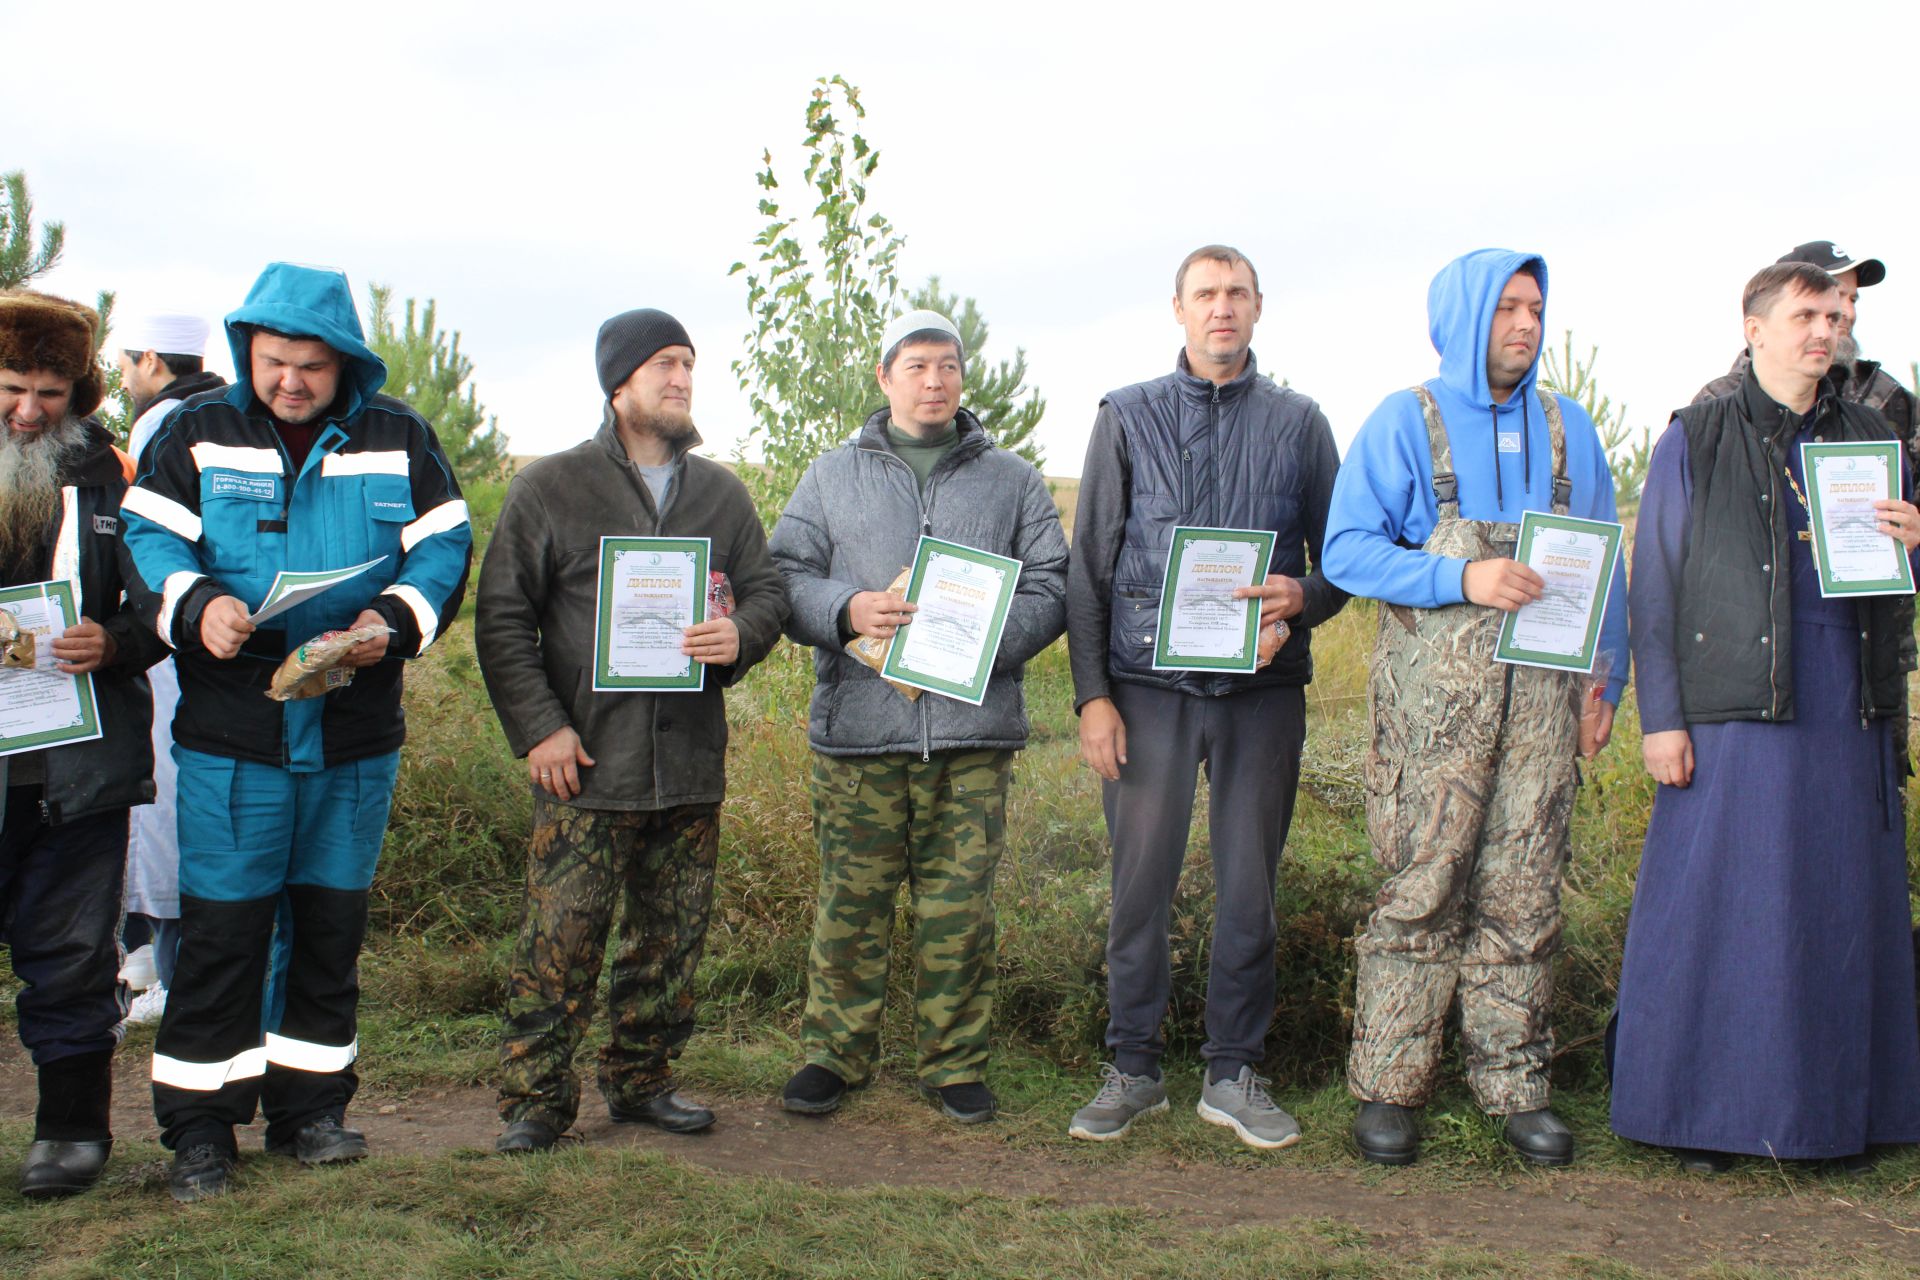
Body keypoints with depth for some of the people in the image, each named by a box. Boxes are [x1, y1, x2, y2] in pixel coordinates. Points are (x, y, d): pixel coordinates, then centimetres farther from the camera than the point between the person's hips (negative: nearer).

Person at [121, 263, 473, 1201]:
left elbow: (443, 549, 3)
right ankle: (198, 1128, 12)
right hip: (230, 734, -2)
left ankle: (309, 1107, 25)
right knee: (221, 927, -1)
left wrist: (393, 620, -14)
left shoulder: (398, 439, 6)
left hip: (357, 731, 2)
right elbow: (146, 540, 0)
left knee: (333, 922, 11)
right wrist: (195, 605, -20)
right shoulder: (198, 434, 4)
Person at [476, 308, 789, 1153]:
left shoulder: (721, 493, 14)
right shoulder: (550, 487, 2)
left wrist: (740, 635, -8)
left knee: (672, 938, 11)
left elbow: (768, 591, 16)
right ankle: (535, 1099, 8)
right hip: (585, 764, -4)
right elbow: (503, 618, 0)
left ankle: (641, 1080, 25)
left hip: (692, 764, 4)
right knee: (559, 942, -5)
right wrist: (538, 727, -9)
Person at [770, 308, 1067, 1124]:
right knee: (851, 902, 2)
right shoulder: (833, 475, 15)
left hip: (973, 731, 0)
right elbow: (784, 576, 8)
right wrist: (848, 611, -12)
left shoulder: (1013, 481, 15)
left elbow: (1049, 590, 8)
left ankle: (955, 1063, 15)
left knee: (960, 909, 2)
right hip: (857, 728, 0)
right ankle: (834, 1052, 17)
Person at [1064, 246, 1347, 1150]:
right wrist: (1091, 694, -3)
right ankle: (1132, 1067, 13)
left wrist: (1302, 596, -12)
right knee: (1140, 881, 0)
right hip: (1150, 682, -1)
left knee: (1249, 887, 5)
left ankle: (1234, 1074, 17)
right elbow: (1088, 567, 6)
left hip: (1262, 686, 1)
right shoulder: (1128, 418, 8)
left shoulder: (1299, 423, 11)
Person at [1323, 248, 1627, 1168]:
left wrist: (1607, 676, 10)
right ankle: (1388, 1088, 6)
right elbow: (1348, 549, -5)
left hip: (1541, 695, 4)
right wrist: (1462, 579, -17)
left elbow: (1606, 564, 19)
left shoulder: (1568, 429, 16)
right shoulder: (1404, 422, 3)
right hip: (1433, 697, -4)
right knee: (1421, 888, -4)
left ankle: (1515, 1085, 15)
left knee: (1524, 894, 5)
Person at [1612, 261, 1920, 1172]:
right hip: (1735, 714, -4)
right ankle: (1700, 1108, 10)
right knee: (1715, 909, -1)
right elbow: (1654, 584, 0)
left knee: (1846, 909, 7)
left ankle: (1836, 1108, 19)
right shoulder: (1696, 440, 4)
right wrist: (1660, 718, -7)